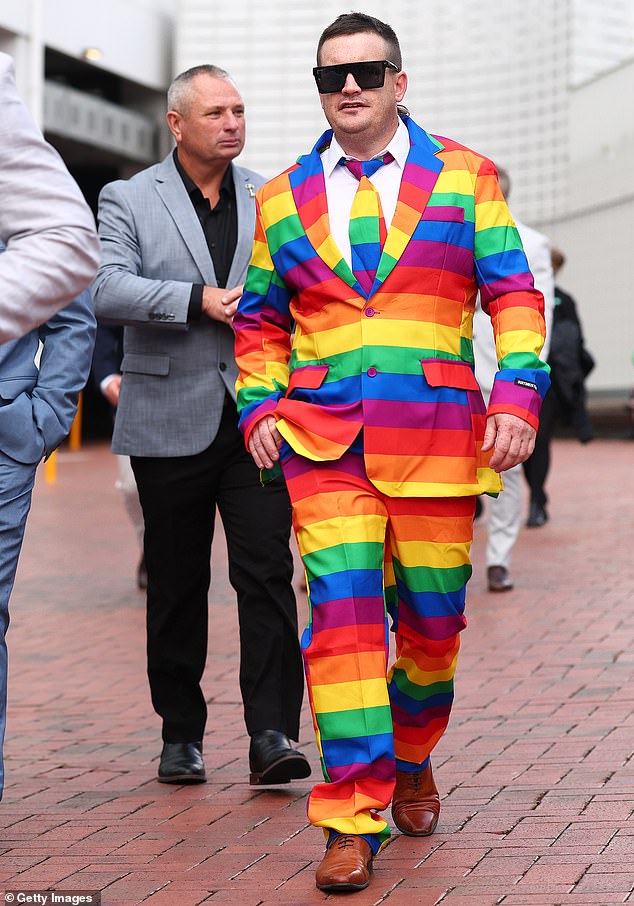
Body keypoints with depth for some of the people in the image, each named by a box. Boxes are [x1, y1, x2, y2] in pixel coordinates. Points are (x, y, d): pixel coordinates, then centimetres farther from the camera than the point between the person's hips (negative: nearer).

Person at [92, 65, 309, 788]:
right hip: (171, 422, -1)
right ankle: (181, 735, 18)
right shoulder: (128, 200, 3)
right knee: (176, 585, 7)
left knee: (267, 573, -9)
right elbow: (107, 290, -11)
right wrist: (199, 302, -19)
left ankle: (272, 734, -10)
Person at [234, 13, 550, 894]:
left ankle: (411, 762, 33)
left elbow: (513, 294, 5)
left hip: (436, 438, 0)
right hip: (324, 442, 0)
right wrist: (261, 405, 4)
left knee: (431, 618, 6)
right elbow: (260, 319, 20)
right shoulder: (285, 199, 12)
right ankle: (354, 819, -11)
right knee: (341, 610, -12)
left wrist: (518, 394, -7)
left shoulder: (462, 177, 7)